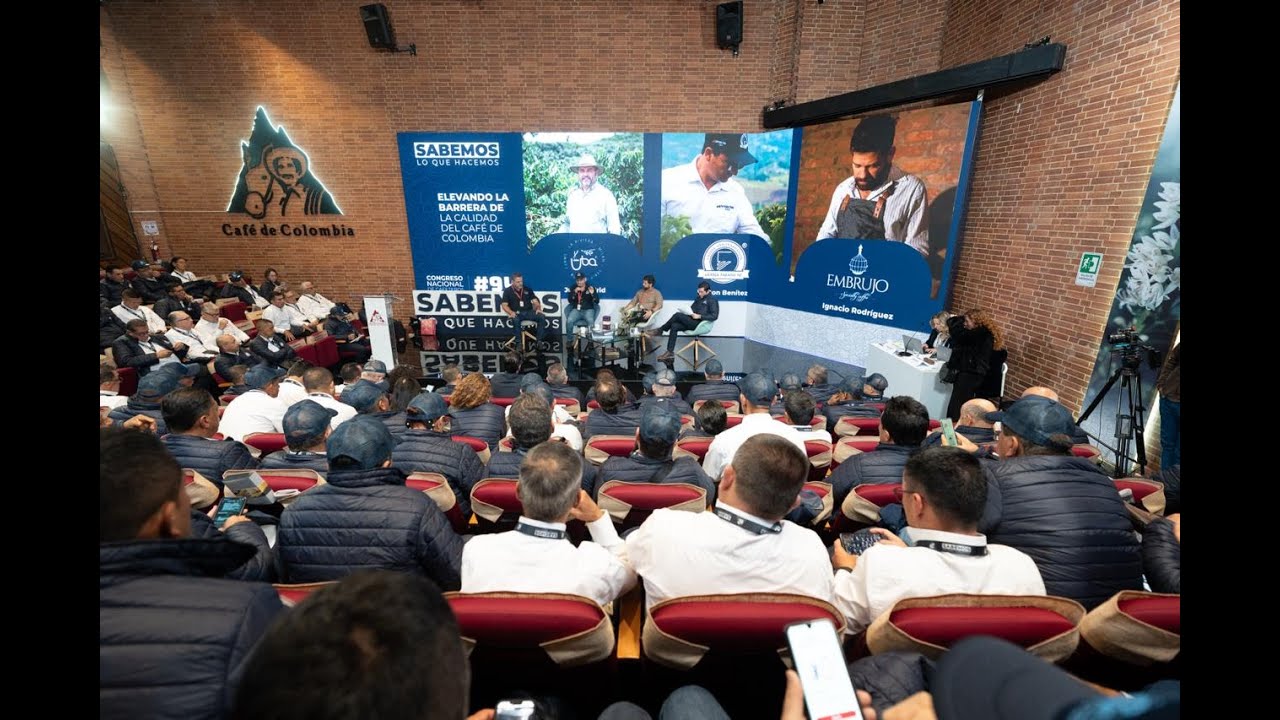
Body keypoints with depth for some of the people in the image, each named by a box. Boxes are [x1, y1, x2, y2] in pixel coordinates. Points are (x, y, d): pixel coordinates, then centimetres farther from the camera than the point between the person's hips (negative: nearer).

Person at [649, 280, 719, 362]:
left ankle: (660, 330, -3)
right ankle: (670, 353, -14)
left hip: (700, 324, -8)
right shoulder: (699, 298, 20)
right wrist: (687, 311, 1)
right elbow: (692, 308, 25)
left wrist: (699, 316, -20)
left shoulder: (712, 300, -5)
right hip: (693, 322, 8)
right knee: (674, 326, -14)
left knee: (678, 315, -21)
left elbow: (714, 316, -15)